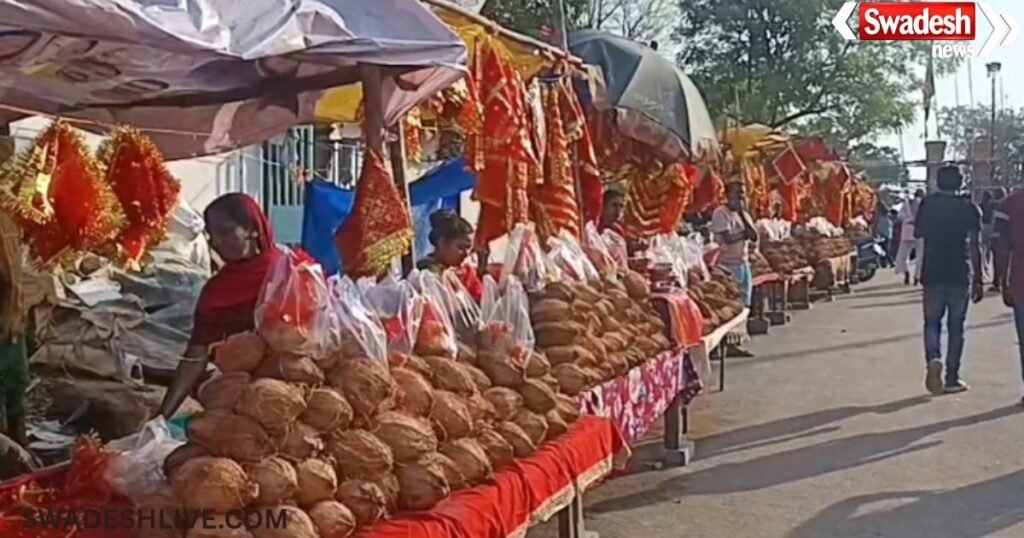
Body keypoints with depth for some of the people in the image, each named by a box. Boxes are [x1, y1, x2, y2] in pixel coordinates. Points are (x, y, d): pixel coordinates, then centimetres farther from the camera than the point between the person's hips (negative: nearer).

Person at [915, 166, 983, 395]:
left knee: (932, 322, 9)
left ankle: (933, 359, -18)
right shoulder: (969, 208, -3)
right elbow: (975, 246, -5)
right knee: (956, 326, 8)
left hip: (933, 273, 0)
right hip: (961, 274, 0)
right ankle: (951, 377, 8)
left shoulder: (928, 204, -1)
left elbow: (918, 232, 8)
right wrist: (978, 280, -2)